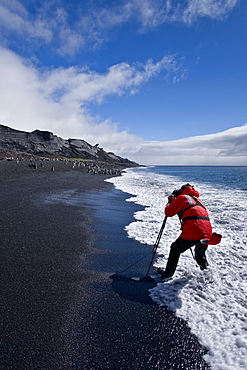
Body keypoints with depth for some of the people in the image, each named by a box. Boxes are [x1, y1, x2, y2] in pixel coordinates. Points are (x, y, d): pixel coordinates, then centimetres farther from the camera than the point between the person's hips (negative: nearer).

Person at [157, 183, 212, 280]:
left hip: (192, 231, -6)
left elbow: (168, 212, 6)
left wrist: (170, 202, 25)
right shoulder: (198, 199, 28)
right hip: (207, 232, 6)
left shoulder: (182, 197, 9)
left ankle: (167, 274, 18)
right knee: (200, 254, 35)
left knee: (175, 249, 13)